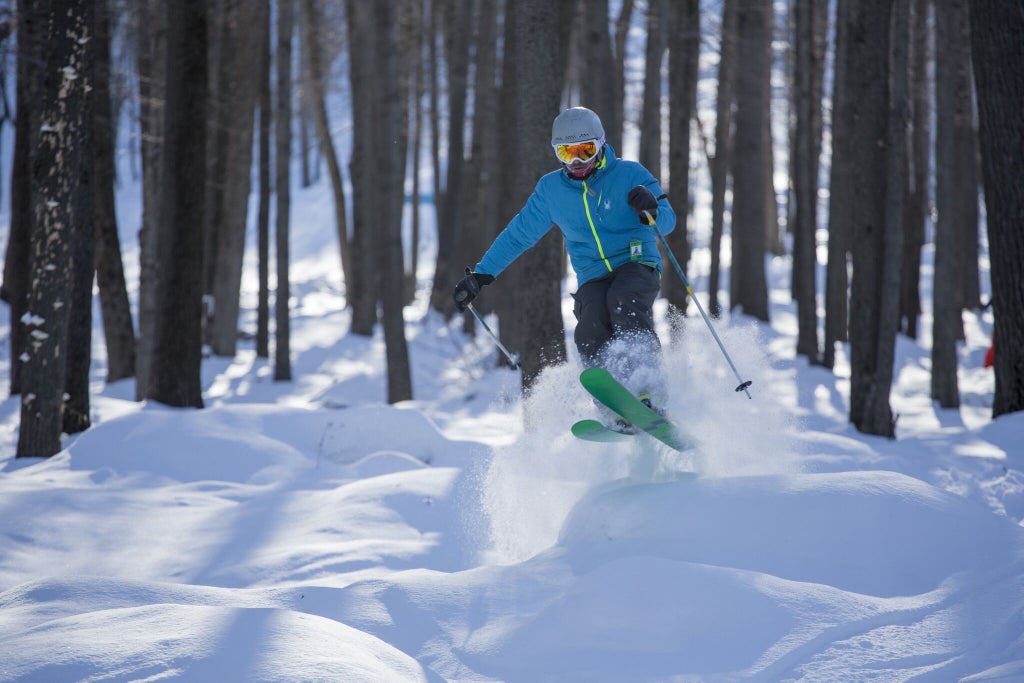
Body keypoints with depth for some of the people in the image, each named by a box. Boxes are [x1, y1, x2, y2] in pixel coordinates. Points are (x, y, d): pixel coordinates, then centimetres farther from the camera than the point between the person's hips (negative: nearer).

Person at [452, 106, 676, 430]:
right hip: (593, 278, 3)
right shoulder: (551, 190, 10)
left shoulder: (628, 174, 0)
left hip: (637, 263, -3)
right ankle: (619, 415, -37)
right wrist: (480, 275, 17)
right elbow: (518, 234, 20)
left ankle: (649, 393, -45)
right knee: (591, 333, -28)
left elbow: (668, 223, -5)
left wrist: (652, 210, -29)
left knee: (624, 302, -36)